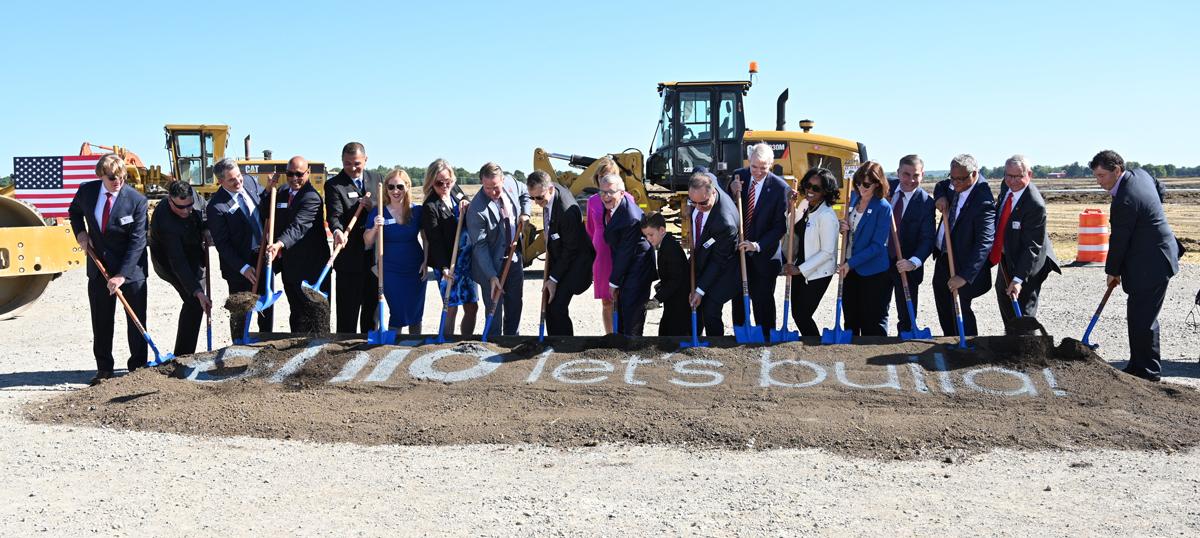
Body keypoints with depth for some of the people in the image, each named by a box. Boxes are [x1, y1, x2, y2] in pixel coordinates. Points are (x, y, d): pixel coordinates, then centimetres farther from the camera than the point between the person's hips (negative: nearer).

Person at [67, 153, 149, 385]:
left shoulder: (136, 200, -16)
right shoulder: (86, 191, -4)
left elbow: (137, 241, -17)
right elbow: (74, 211, 20)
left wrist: (122, 274, -22)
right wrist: (80, 232, -1)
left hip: (131, 269, -3)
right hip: (99, 266, 4)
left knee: (136, 319, 2)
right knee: (101, 321, 8)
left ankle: (137, 366, 13)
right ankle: (104, 369, 18)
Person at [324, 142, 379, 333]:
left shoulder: (375, 178, 8)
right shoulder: (333, 185, -8)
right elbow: (334, 215, -21)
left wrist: (373, 206, -14)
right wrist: (338, 231, -42)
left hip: (374, 254, 5)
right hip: (349, 257, -5)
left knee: (372, 304, 17)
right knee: (348, 310, -1)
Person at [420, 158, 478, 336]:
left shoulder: (456, 191, 6)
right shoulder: (430, 207, -12)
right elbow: (435, 241, -17)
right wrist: (443, 268, -25)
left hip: (467, 259, 6)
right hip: (448, 263, -6)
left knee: (472, 306, 9)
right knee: (451, 309, -3)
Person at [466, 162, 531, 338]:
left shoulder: (510, 182, -9)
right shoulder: (476, 209, -25)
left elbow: (525, 192, 18)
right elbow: (479, 246, -23)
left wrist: (525, 213, 0)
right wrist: (492, 276, -27)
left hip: (514, 258, 6)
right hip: (492, 264, -6)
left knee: (515, 305, 18)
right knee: (494, 309, 1)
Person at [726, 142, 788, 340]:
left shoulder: (780, 188, -14)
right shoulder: (739, 176, -2)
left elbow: (780, 226, -13)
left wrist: (758, 245, -23)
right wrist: (731, 190, -15)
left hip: (764, 255, -4)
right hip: (739, 250, 4)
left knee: (763, 300, 4)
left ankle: (766, 340, 15)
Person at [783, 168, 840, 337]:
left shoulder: (827, 215, -20)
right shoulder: (804, 205, 4)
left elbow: (827, 252, -20)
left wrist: (800, 269, -17)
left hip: (817, 274, -8)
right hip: (800, 269, 8)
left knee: (802, 315, -3)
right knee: (796, 312, 13)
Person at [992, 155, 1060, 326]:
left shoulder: (1035, 205, -32)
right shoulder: (1006, 186, -8)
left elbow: (1032, 246, -30)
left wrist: (1018, 279, -33)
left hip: (1025, 261, -9)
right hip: (1006, 257, 9)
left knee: (1022, 311, -4)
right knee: (1003, 295, 26)